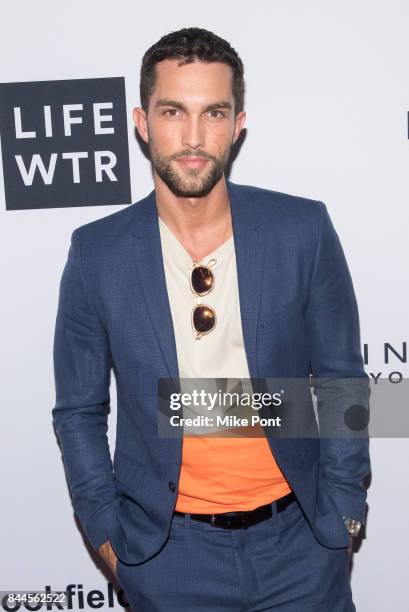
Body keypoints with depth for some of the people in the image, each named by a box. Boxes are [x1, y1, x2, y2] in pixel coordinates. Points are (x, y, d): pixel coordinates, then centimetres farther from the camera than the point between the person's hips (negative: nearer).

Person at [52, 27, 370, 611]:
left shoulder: (303, 229, -8)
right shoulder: (97, 253, -8)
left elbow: (342, 382, 0)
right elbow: (79, 411, 1)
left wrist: (340, 512, -1)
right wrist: (107, 533, 0)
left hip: (298, 536, 1)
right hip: (166, 551, 0)